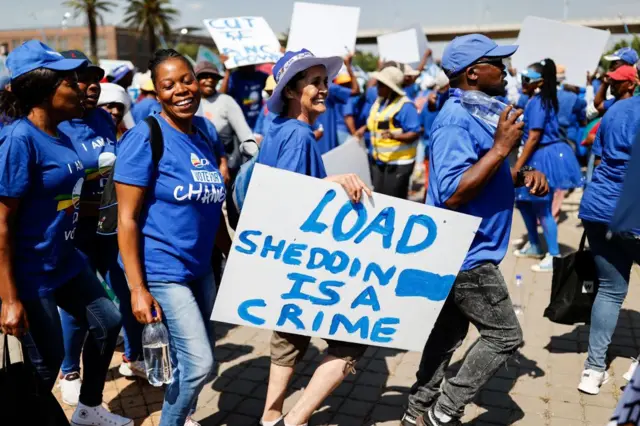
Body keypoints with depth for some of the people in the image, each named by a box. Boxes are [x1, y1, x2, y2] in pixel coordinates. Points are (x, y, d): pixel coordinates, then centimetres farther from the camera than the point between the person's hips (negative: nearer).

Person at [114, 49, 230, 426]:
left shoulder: (206, 131, 4)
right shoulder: (144, 138, -16)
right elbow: (127, 218, -16)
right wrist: (138, 288, -19)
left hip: (200, 266, 7)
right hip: (162, 270, -6)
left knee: (195, 359, 17)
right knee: (199, 363, -5)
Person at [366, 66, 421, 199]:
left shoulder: (405, 105, -18)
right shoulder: (379, 101, 8)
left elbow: (414, 133, -21)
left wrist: (394, 135, -34)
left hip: (398, 162, -8)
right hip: (378, 160, 8)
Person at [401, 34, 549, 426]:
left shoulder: (476, 113, 11)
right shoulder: (457, 120, -21)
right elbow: (453, 193, -29)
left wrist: (523, 176, 2)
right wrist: (501, 147, -26)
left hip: (462, 251, 10)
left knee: (450, 332, 17)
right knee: (505, 335, 1)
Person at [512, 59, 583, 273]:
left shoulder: (538, 102, -18)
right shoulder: (539, 99, 12)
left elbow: (534, 137, -21)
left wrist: (517, 167, -19)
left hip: (545, 156, -10)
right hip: (541, 155, 10)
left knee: (542, 207, -2)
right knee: (523, 199, 18)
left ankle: (554, 257, 8)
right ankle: (534, 245, 32)